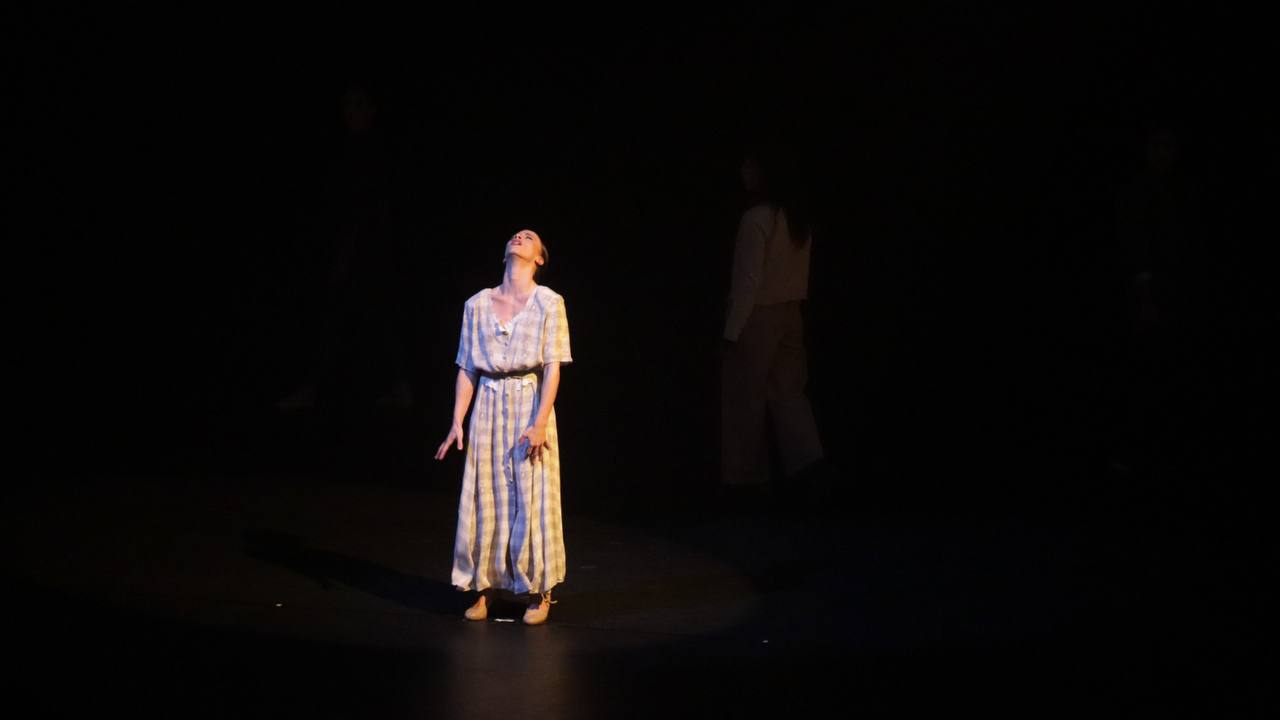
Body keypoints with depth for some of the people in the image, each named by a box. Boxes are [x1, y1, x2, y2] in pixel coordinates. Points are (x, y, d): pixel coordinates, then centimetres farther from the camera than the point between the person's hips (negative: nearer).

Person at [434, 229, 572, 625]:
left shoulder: (548, 303, -3)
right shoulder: (477, 305, 6)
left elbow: (552, 368, -8)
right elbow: (467, 370, 7)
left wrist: (540, 422, -17)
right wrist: (457, 422, 1)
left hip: (530, 404, -3)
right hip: (489, 408, 3)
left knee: (532, 500, 1)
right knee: (485, 499, 6)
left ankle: (538, 592, 12)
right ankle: (486, 588, 17)